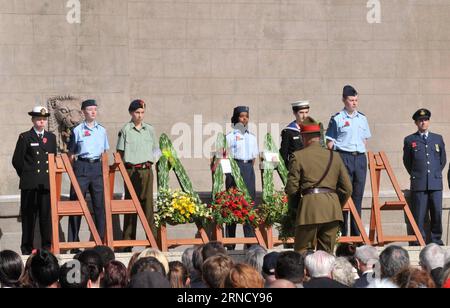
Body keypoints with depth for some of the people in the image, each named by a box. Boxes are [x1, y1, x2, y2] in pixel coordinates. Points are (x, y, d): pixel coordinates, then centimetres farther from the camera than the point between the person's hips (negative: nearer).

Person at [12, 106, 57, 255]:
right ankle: (27, 248, 4)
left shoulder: (51, 137, 15)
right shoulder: (25, 137, 2)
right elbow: (17, 160, 1)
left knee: (47, 216, 3)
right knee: (29, 216, -1)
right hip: (30, 185, -3)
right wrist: (26, 175, 3)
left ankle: (47, 246, 8)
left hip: (47, 184, 3)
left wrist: (51, 176, 11)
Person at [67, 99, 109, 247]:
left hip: (97, 167, 3)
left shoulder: (102, 130, 13)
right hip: (82, 167, -3)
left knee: (100, 203, 2)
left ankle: (102, 239, 9)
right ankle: (74, 241, 2)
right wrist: (72, 169, -1)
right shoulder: (77, 130, 3)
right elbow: (71, 153, 6)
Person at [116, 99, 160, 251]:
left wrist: (153, 159, 7)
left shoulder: (149, 129, 12)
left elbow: (156, 148, 21)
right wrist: (121, 165, -5)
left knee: (148, 202, 1)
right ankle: (128, 242, 2)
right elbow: (120, 152, 4)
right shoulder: (125, 130, 2)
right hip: (131, 170, -3)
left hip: (146, 170, 3)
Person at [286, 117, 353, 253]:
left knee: (302, 252, 2)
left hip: (310, 206, -4)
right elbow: (347, 188, 12)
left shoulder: (298, 156, 2)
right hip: (333, 208, 4)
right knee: (327, 251, 11)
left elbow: (292, 188, -1)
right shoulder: (334, 156, 15)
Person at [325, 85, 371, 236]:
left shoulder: (362, 118, 14)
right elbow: (329, 142, 0)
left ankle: (356, 232, 11)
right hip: (344, 157, -5)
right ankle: (342, 232, -4)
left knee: (358, 195, 6)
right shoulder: (337, 119, -1)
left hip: (360, 157, 5)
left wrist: (363, 153, 12)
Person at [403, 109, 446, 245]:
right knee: (419, 215, -4)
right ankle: (419, 242, 0)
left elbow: (443, 160, 20)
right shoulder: (410, 140, 7)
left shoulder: (438, 139, 14)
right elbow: (407, 161, 13)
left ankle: (436, 240, 8)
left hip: (436, 183, 2)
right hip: (419, 184, -2)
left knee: (437, 213, 0)